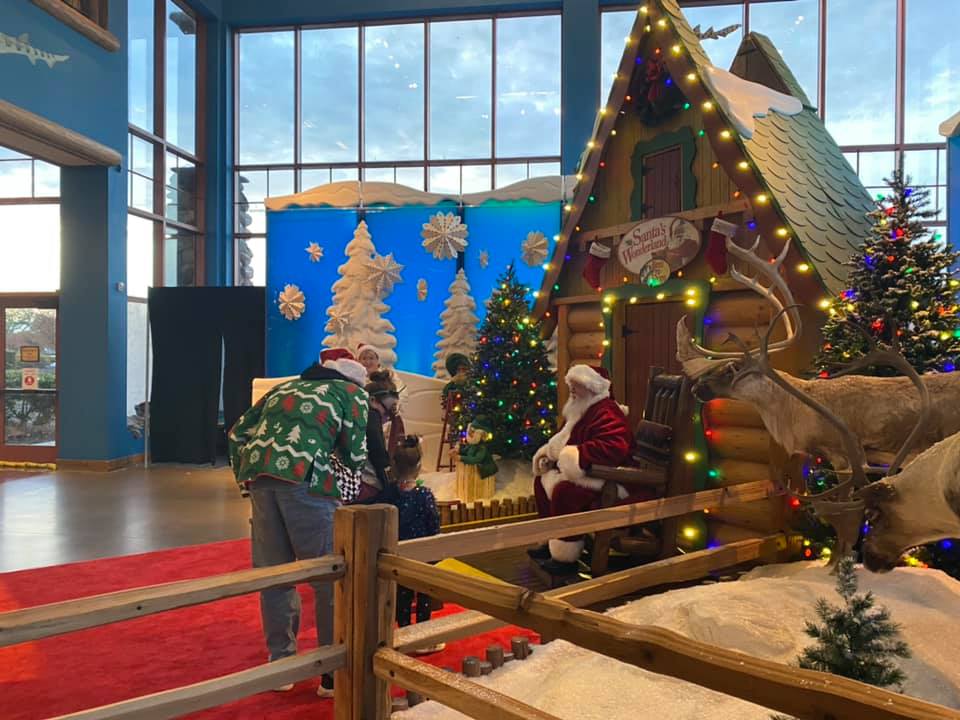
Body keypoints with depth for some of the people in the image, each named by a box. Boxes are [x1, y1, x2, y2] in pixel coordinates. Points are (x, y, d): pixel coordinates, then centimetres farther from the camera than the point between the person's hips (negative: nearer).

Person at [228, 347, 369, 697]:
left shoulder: (284, 387, 29)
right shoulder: (352, 391, 14)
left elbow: (238, 433, 23)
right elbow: (354, 454, 7)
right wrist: (354, 467, 28)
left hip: (259, 476, 6)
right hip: (306, 478, -5)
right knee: (329, 577, 6)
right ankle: (335, 674, 14)